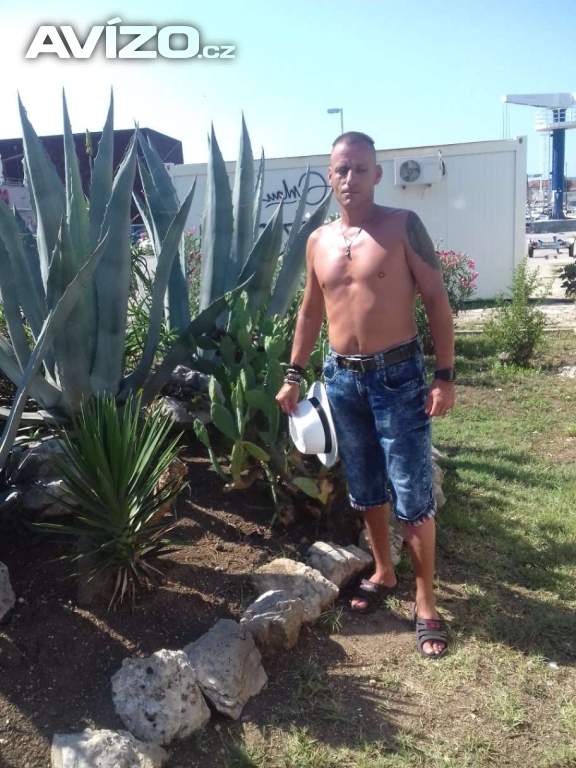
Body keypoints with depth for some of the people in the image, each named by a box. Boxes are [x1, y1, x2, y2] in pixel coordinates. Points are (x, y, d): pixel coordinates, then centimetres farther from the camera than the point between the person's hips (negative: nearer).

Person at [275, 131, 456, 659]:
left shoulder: (403, 225, -6)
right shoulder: (318, 241, 8)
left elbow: (437, 301, -6)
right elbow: (311, 312, 16)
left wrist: (445, 375, -12)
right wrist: (294, 376, 13)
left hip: (399, 374, -4)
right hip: (341, 378, 5)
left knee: (413, 496, 0)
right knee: (365, 489, 16)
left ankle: (425, 603, 18)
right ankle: (383, 573, 37)